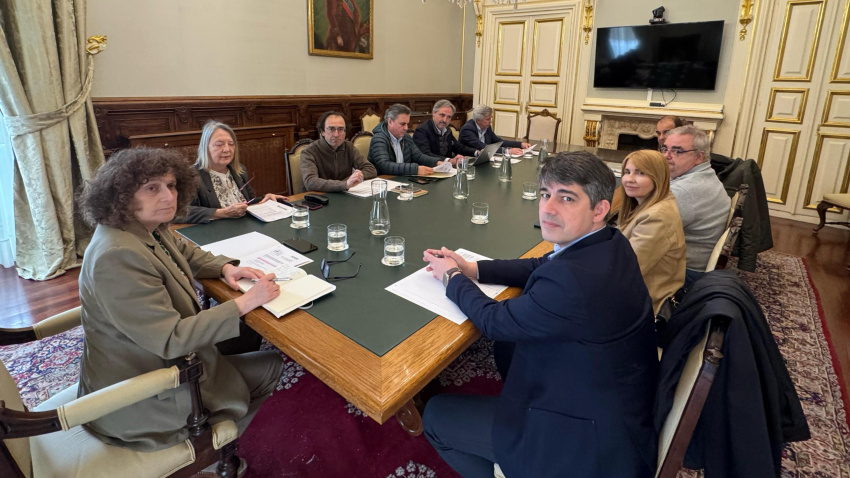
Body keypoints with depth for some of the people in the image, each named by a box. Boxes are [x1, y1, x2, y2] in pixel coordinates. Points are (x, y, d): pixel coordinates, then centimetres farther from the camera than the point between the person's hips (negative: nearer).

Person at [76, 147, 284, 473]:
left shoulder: (149, 228, -3)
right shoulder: (118, 257, -32)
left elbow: (185, 254, 17)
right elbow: (171, 340, -33)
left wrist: (225, 268, -3)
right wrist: (244, 303, -31)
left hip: (160, 357, 9)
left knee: (269, 362, 15)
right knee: (270, 367, 5)